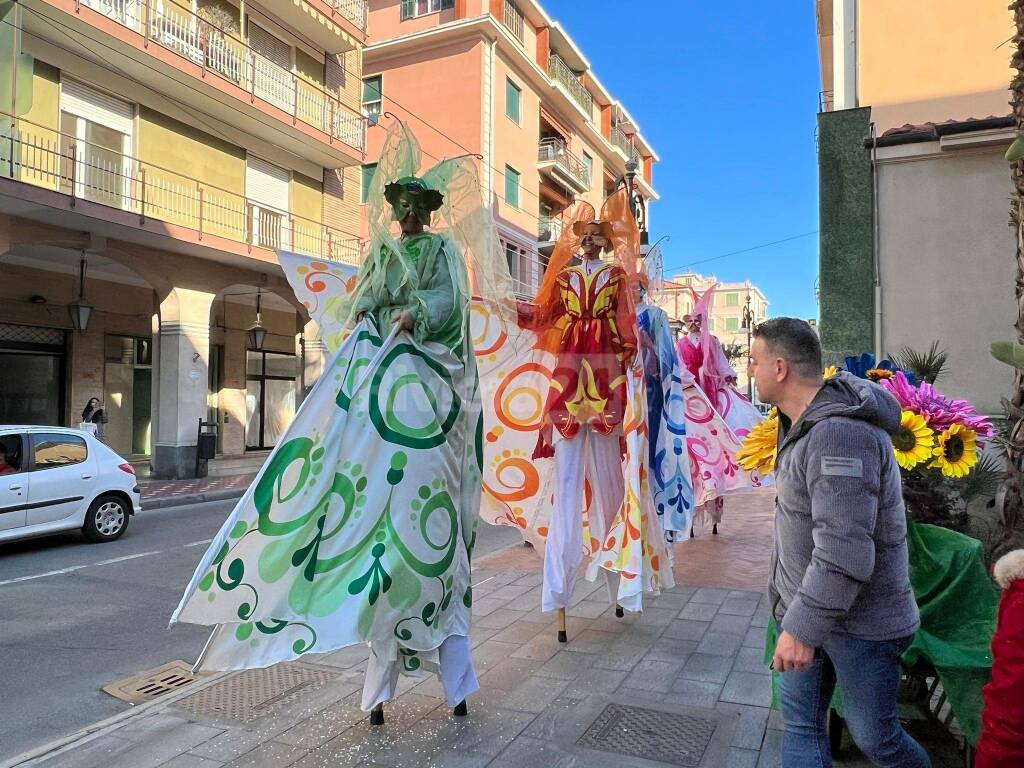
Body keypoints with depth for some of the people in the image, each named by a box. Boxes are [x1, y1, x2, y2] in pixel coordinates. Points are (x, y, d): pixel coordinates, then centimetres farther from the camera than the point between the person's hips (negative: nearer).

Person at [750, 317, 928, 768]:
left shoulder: (840, 434, -27)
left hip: (859, 622, -9)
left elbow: (843, 552, -31)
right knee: (800, 725, 14)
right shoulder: (803, 424, 7)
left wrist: (803, 628, -26)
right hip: (806, 607, 9)